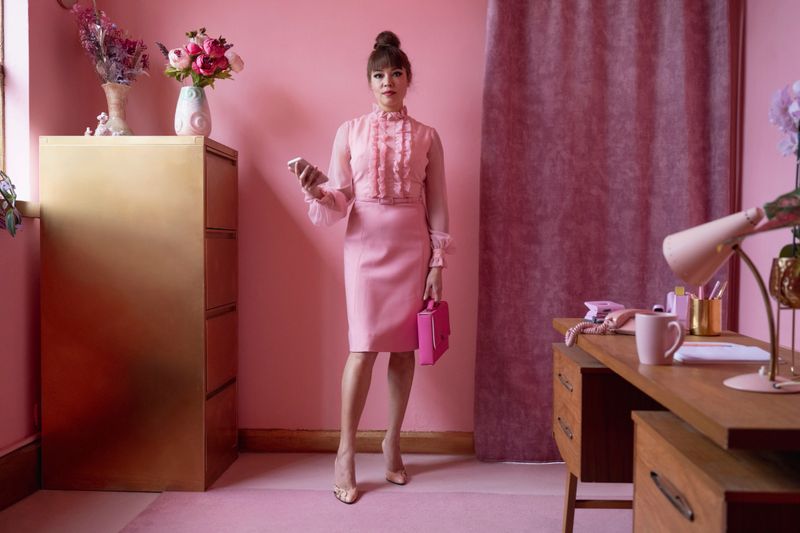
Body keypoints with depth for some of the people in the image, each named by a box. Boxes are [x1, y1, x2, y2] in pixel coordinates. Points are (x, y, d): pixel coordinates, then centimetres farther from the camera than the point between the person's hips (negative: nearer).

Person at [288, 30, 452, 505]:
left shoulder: (427, 137, 7)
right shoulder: (350, 132, 5)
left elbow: (437, 204, 5)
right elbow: (340, 203, 1)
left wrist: (437, 263, -1)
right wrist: (316, 190, -21)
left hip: (412, 247, 2)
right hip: (366, 245, -1)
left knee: (404, 346, 5)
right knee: (364, 348, -7)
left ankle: (393, 442, 21)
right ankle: (346, 452, 6)